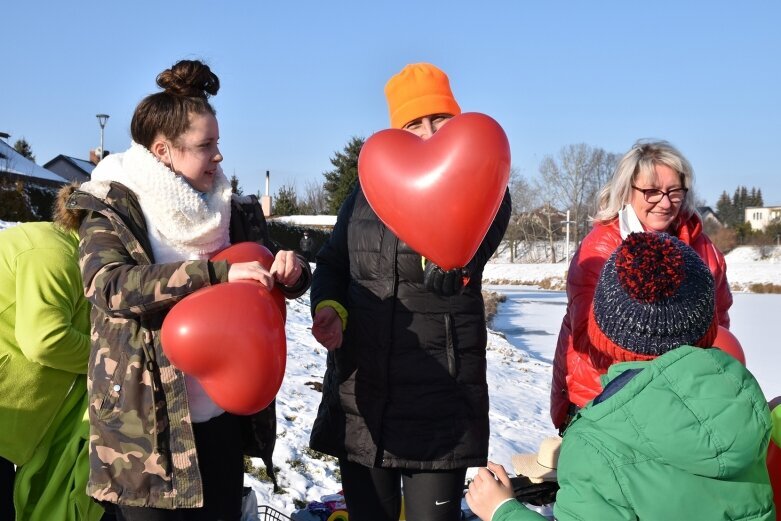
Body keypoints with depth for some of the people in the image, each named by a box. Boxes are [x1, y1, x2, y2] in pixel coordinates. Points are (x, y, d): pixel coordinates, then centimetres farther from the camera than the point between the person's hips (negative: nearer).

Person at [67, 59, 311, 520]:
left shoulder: (233, 214, 8)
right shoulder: (112, 214, -6)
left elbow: (269, 284, 14)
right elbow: (111, 286, -24)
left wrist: (290, 271, -11)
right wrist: (217, 273, -32)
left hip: (223, 417, 5)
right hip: (147, 427, -4)